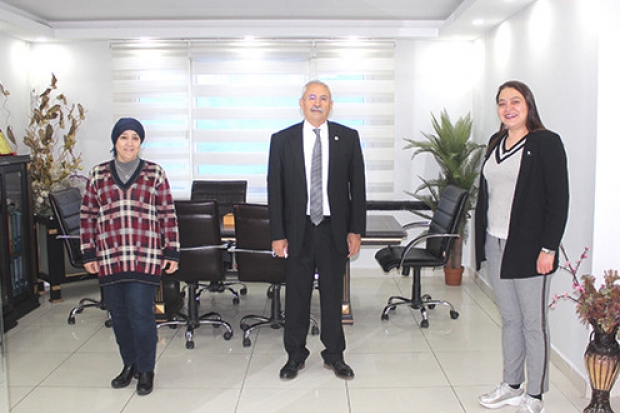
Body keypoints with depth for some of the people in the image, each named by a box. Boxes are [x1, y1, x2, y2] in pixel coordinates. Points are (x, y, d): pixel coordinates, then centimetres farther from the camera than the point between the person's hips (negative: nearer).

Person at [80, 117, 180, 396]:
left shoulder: (155, 173, 3)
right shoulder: (98, 175, 8)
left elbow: (168, 215, 3)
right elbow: (88, 216, 11)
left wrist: (172, 252, 0)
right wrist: (88, 253, 7)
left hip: (145, 258, -3)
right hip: (109, 258, 3)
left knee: (141, 314, -4)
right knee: (118, 315, 11)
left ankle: (146, 370, 15)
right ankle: (129, 364, 31)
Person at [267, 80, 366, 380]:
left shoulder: (348, 138, 2)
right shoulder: (282, 140, 1)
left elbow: (357, 186, 3)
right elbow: (275, 189, 0)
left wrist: (356, 230, -2)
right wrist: (277, 234, -4)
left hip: (334, 229, 0)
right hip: (298, 229, 0)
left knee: (333, 294, 11)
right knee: (297, 294, 8)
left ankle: (334, 354, 27)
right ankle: (295, 355, 25)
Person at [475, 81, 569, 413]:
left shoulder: (546, 143, -7)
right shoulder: (495, 143, 12)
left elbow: (558, 199, -11)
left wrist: (548, 248, -16)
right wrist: (481, 240, 12)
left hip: (528, 248, -6)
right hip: (495, 245, 6)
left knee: (533, 322, 5)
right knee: (509, 319, 16)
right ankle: (512, 386, 29)